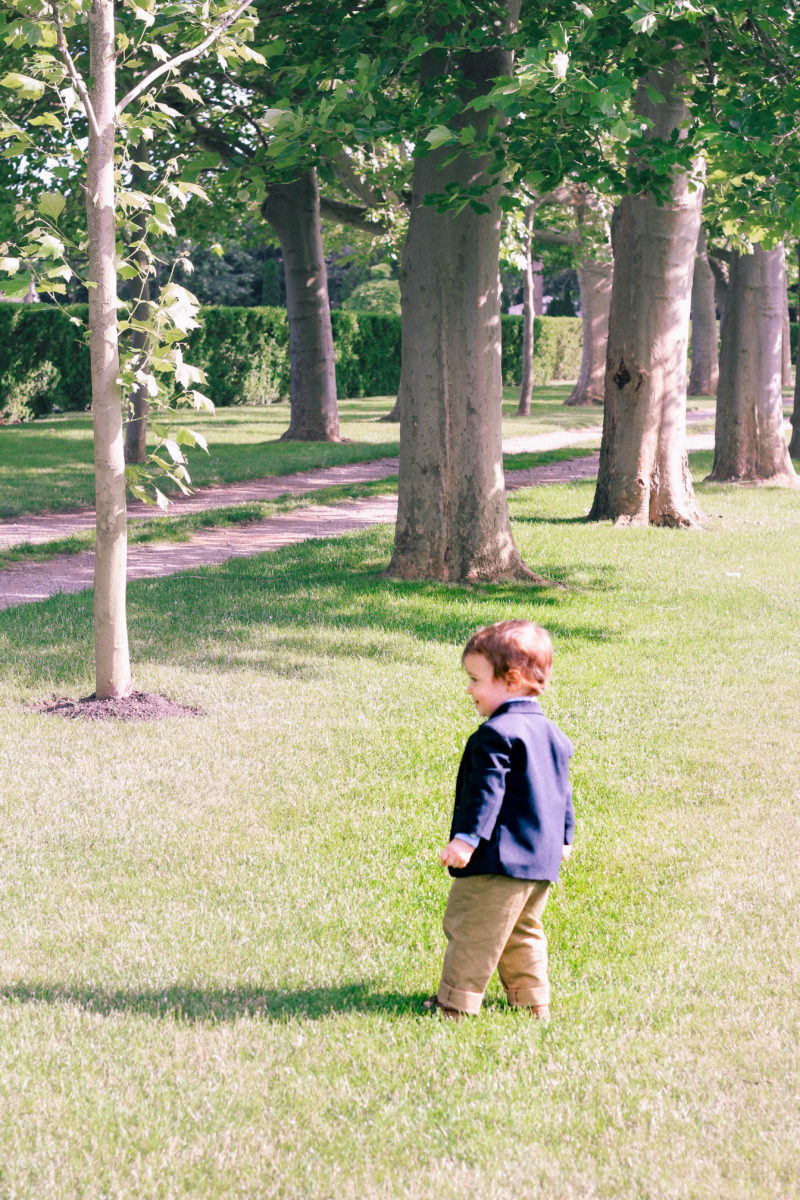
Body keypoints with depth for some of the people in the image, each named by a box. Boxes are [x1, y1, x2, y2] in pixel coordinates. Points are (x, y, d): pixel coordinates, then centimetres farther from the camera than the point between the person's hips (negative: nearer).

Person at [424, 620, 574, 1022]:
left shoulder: (495, 735, -15)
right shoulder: (551, 733, 13)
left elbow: (487, 791, -23)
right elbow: (563, 790, 22)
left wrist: (467, 838, -27)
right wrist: (562, 838, 33)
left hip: (499, 858, -9)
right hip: (542, 860, 9)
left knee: (471, 928, -1)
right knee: (523, 931, 20)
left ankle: (456, 1002, 3)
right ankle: (532, 1002, 22)